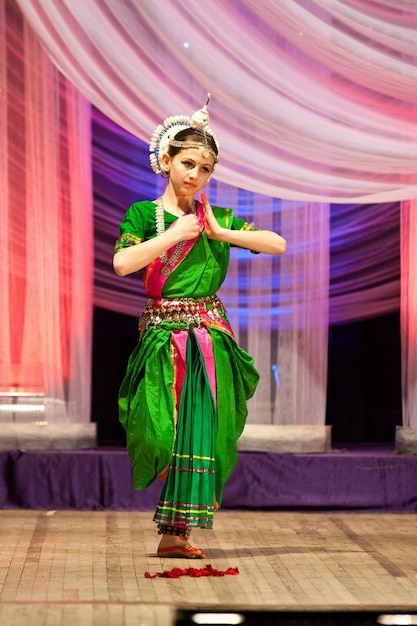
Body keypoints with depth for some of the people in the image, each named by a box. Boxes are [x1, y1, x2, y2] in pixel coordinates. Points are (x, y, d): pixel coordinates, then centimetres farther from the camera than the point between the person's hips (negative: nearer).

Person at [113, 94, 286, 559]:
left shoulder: (217, 219, 11)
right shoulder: (144, 213, 2)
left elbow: (278, 245, 1)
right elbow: (122, 263, -16)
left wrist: (221, 232, -6)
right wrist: (175, 235, -12)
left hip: (210, 337, 3)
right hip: (162, 335, -3)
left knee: (201, 429, -2)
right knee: (160, 433, -11)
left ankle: (176, 532, 6)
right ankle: (157, 459, 23)